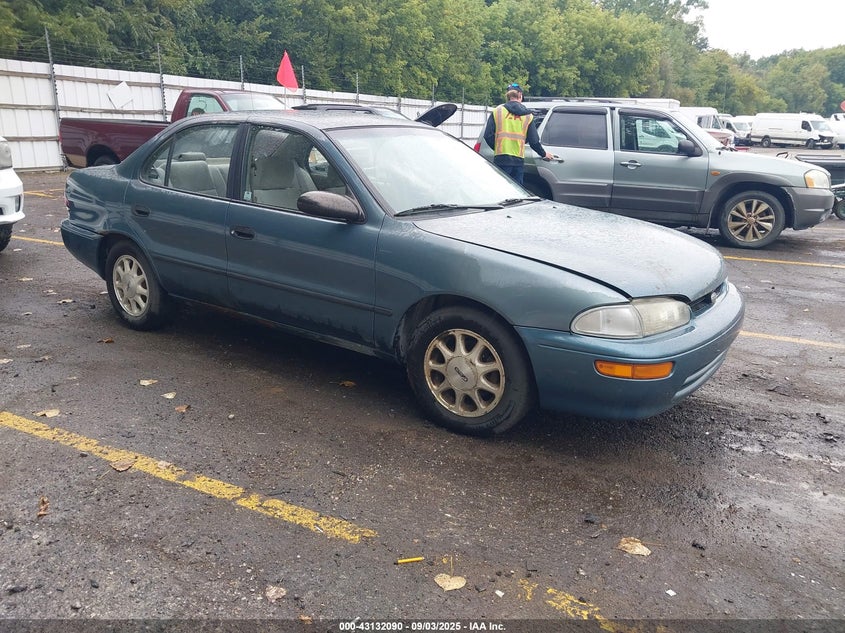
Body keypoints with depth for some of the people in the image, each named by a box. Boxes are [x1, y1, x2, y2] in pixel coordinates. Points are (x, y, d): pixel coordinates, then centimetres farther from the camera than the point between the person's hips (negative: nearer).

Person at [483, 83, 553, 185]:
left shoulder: (497, 111, 5)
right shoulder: (527, 115, 9)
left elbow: (488, 135, -1)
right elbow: (534, 141, 9)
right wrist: (544, 154, 26)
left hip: (501, 159, -2)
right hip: (519, 160, 2)